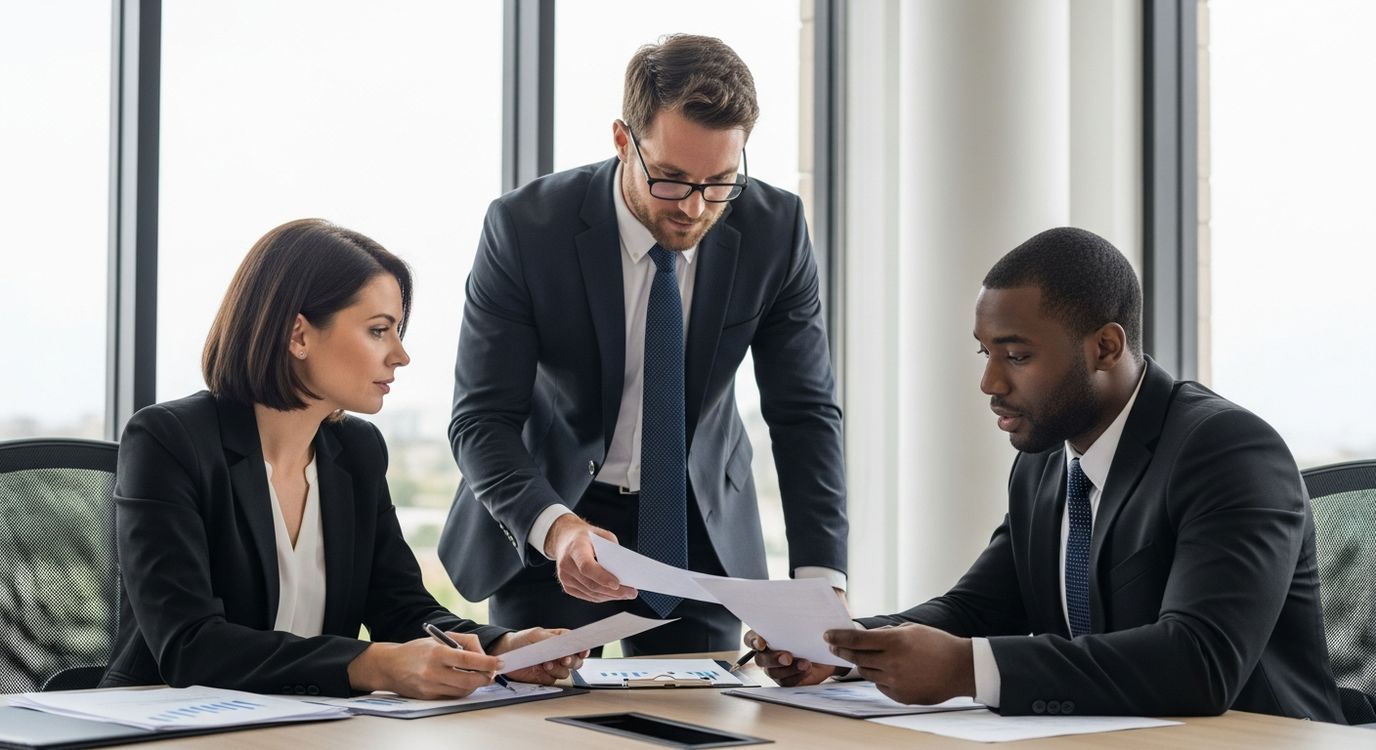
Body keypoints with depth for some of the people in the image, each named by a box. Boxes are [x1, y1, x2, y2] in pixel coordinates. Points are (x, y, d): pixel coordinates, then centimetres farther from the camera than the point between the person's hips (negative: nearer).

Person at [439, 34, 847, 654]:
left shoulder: (775, 229, -14)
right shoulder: (524, 229, -21)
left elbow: (804, 413, -10)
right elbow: (481, 420, -20)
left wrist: (820, 581, -23)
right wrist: (555, 527, -39)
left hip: (700, 525, 2)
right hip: (543, 525, -2)